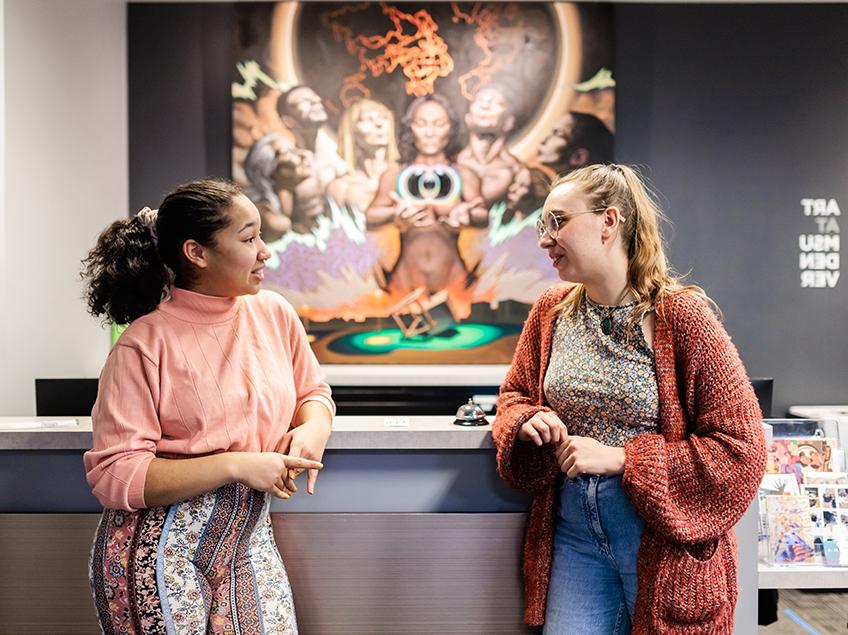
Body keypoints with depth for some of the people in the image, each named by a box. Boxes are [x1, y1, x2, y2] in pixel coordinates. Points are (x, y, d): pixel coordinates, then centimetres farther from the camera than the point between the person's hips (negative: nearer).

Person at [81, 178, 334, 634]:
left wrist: (312, 430, -9)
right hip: (159, 551, -4)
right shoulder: (145, 344, -14)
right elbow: (113, 475, -16)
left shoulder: (274, 313, 1)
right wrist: (234, 465, -22)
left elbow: (313, 393, 15)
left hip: (249, 543, 5)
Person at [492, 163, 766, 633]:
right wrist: (529, 421, -8)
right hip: (574, 531, 4)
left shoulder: (679, 314, -15)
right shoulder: (550, 311, 1)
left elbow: (741, 448, -15)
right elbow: (515, 393, 16)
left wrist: (621, 458, -20)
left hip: (664, 538, -4)